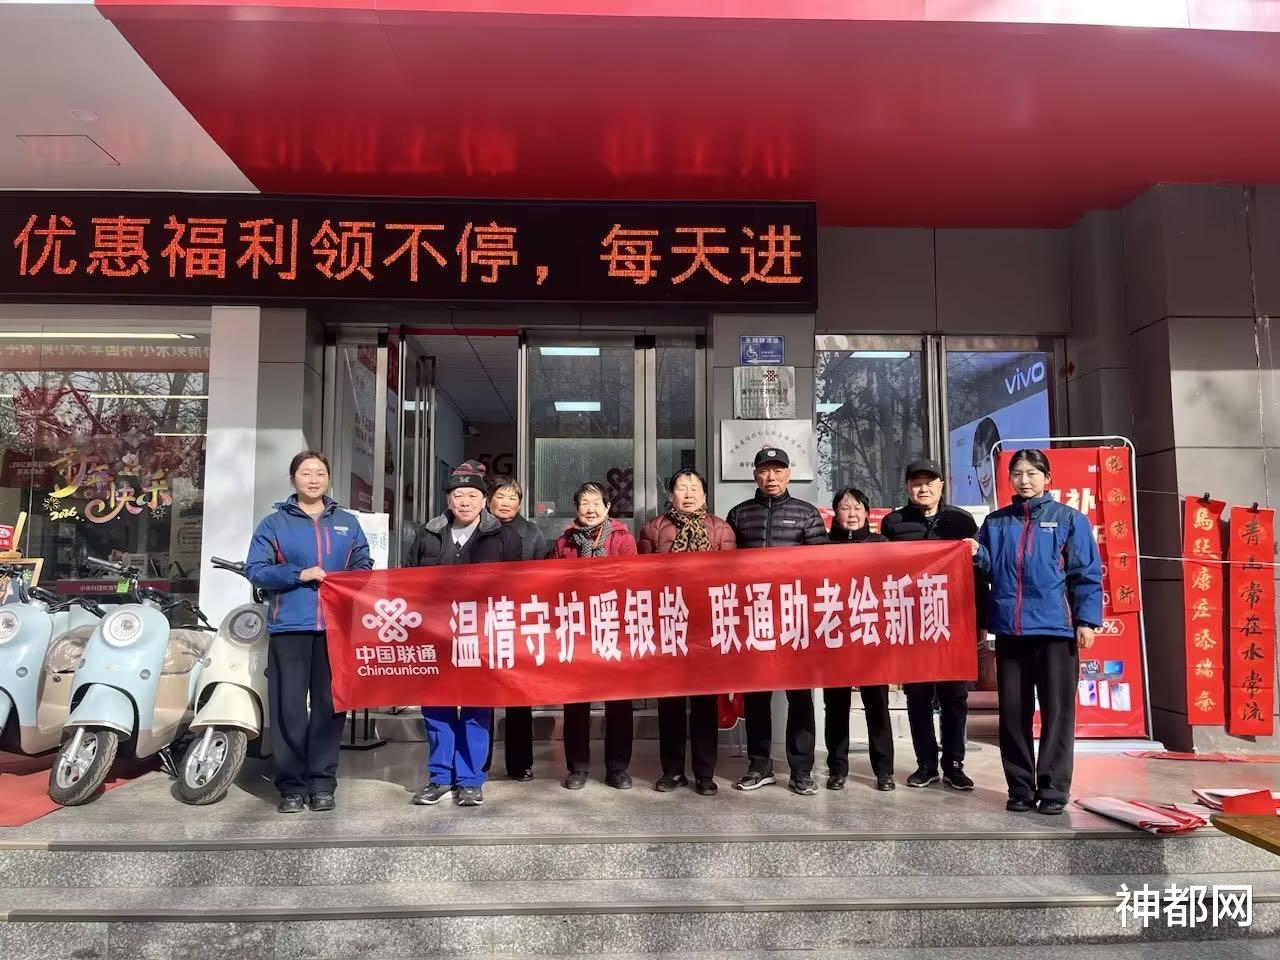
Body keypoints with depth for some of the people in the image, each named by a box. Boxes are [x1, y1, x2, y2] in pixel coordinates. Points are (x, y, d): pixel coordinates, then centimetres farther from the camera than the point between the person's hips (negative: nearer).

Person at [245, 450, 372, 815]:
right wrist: (298, 575, -14)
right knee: (289, 707, -2)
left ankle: (322, 782, 14)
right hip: (290, 625, -2)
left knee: (330, 704, 4)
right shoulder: (275, 523, 6)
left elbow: (363, 569, 14)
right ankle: (291, 785, 8)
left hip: (336, 627, 2)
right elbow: (255, 570, -1)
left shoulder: (348, 524, 14)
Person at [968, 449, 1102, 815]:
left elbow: (1087, 574, 0)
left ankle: (1053, 788, 12)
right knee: (1013, 711, 7)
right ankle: (1020, 787, 17)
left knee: (1057, 710, 2)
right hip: (1009, 629, 3)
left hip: (1055, 627, -3)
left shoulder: (1070, 519, 3)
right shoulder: (996, 522, 12)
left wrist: (1087, 620, -8)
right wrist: (977, 554, -6)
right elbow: (989, 570, 15)